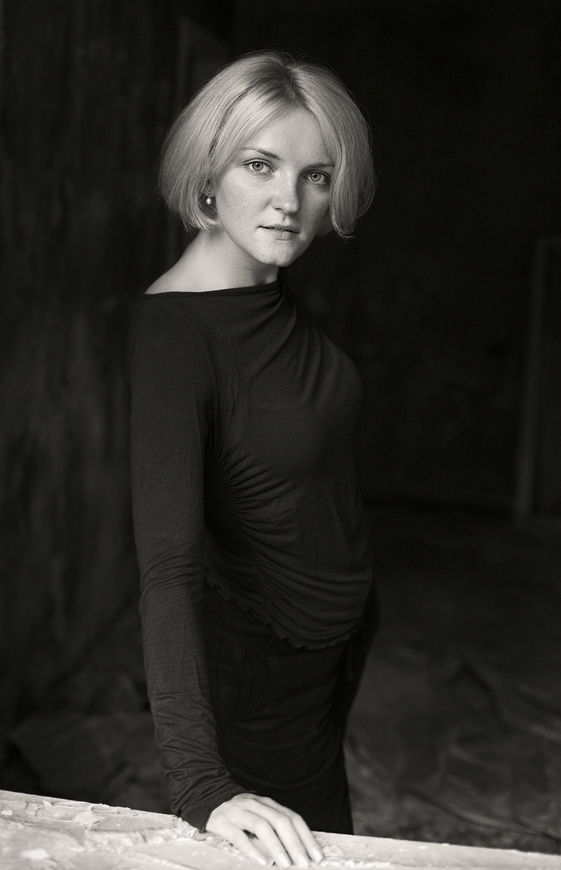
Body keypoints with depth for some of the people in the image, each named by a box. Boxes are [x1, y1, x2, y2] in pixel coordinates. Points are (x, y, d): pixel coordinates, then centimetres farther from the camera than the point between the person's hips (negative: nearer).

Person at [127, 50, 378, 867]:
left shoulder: (275, 291, -6)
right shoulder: (172, 332, -30)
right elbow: (167, 564, -37)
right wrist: (204, 786, -44)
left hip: (341, 626, 7)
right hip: (259, 655, -7)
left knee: (321, 791, 27)